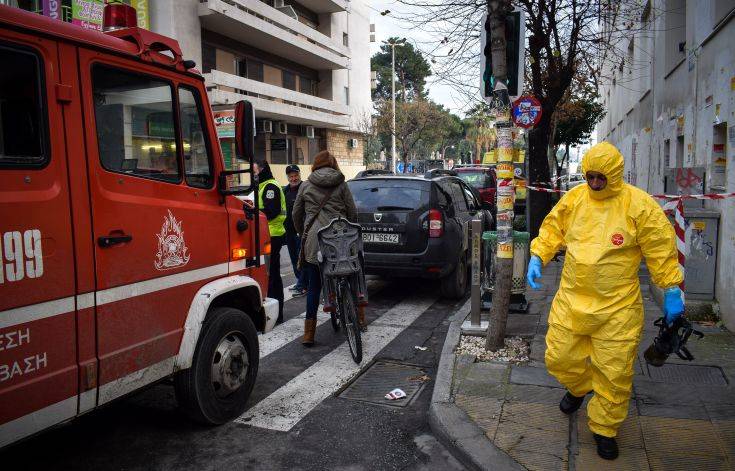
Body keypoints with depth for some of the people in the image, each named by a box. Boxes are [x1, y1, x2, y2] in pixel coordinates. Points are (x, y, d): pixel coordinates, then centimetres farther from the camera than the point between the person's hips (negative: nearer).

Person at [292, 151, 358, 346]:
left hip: (313, 240, 0)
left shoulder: (306, 185, 9)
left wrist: (303, 234, 27)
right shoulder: (341, 184, 7)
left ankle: (309, 333, 6)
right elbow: (352, 213, 6)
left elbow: (296, 215, 13)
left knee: (314, 286, 5)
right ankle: (358, 317, 23)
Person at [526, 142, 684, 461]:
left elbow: (661, 250, -4)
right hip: (571, 300, 3)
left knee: (614, 373, 5)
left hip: (618, 307, -3)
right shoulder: (573, 198, 0)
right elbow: (552, 230, 11)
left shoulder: (639, 205, -10)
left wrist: (672, 291, -2)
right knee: (559, 357, 11)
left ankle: (604, 429, 29)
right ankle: (579, 387, 47)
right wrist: (537, 257, -1)